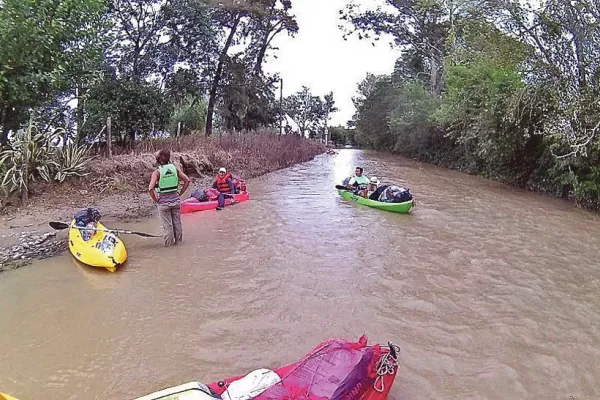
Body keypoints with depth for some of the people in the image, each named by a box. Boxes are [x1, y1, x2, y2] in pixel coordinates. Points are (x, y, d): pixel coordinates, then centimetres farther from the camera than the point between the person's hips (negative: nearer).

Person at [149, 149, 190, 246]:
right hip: (175, 199, 3)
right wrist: (180, 193, 5)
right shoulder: (175, 168, -4)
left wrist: (155, 200, -8)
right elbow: (187, 180, -2)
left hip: (163, 202, -3)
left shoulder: (157, 172, -14)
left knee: (167, 224, 10)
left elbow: (150, 189, -23)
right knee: (177, 222, 17)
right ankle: (178, 240, 30)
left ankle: (169, 243, 22)